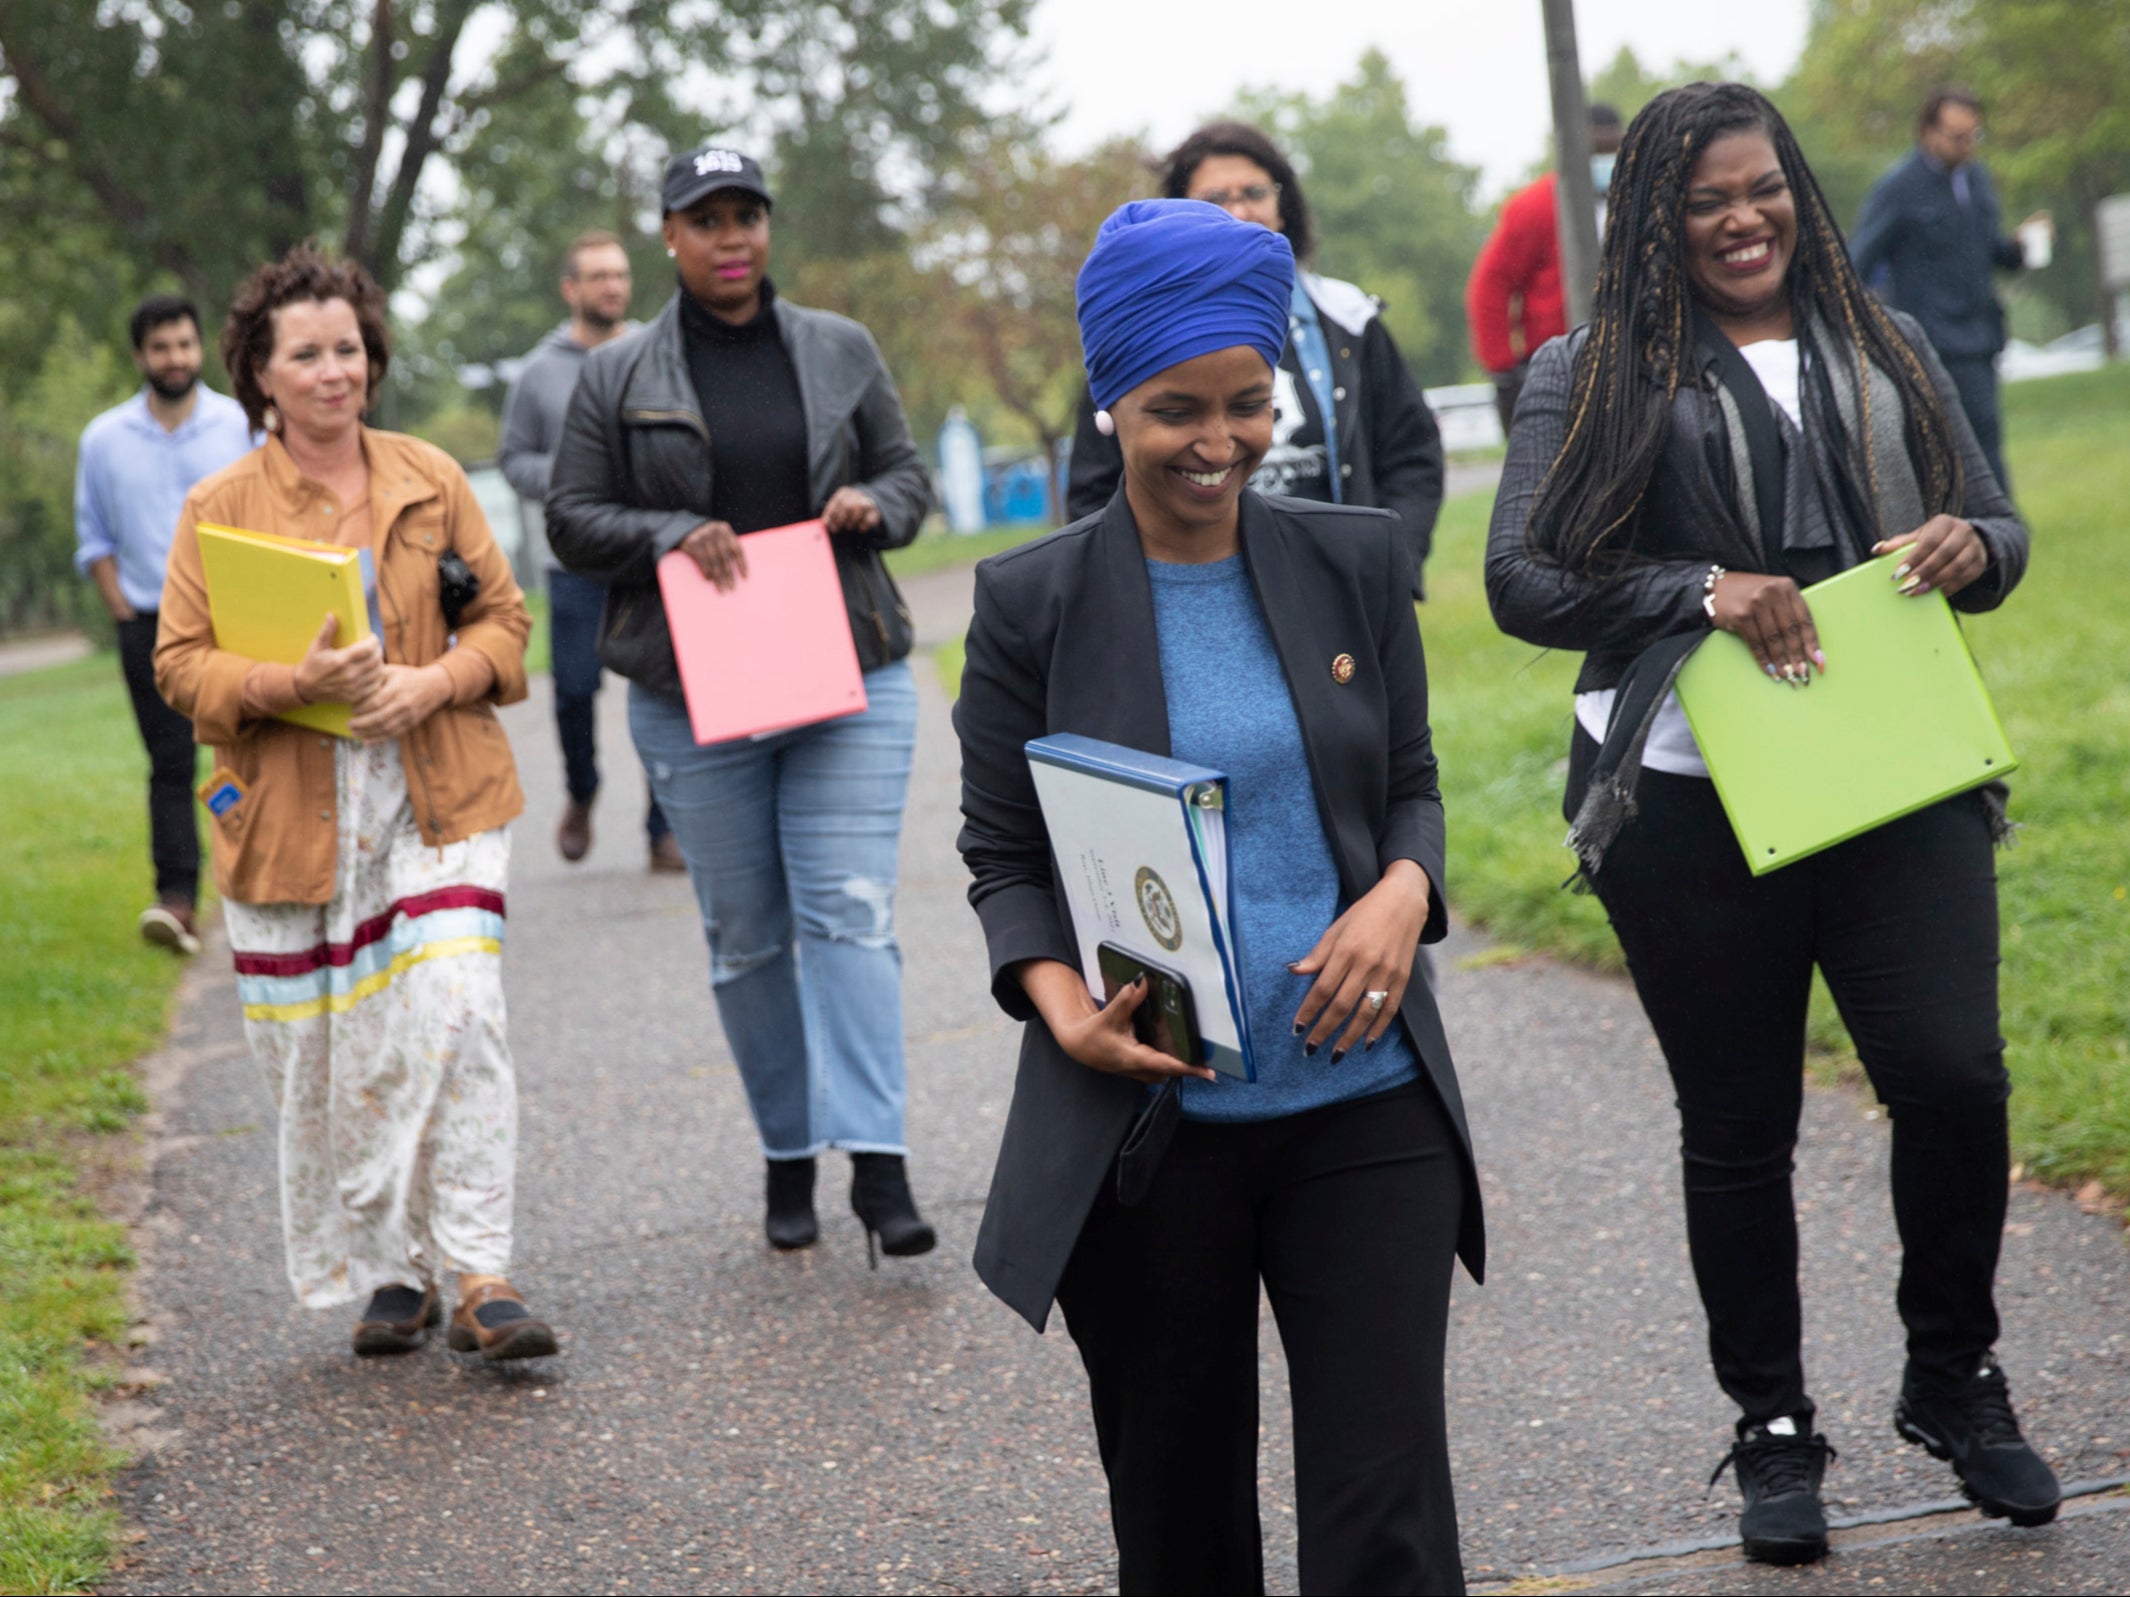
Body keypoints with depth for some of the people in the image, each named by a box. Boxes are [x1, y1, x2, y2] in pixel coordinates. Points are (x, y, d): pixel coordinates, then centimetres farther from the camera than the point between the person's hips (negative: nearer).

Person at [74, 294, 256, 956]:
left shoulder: (244, 426, 2)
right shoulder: (104, 440, 6)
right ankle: (177, 901, -12)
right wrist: (125, 615, 1)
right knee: (170, 763, -7)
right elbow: (94, 541, 13)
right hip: (150, 626, 0)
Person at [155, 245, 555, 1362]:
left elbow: (505, 618, 10)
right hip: (290, 819, 0)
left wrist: (438, 682, -11)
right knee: (322, 1061, 4)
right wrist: (292, 683, -20)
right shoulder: (220, 508, 0)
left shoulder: (431, 481, 6)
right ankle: (388, 1273, 21)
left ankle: (482, 1283, -10)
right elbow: (181, 664, -2)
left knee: (458, 1016, -14)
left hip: (439, 802, 0)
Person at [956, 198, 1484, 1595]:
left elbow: (1413, 784, 12)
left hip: (1366, 1107, 1)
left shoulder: (1357, 562, 5)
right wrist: (1064, 1006, -17)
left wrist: (1402, 895, -10)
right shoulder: (1032, 603, -2)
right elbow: (1003, 857, 2)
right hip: (1147, 1122, -1)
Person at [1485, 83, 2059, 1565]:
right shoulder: (1593, 375, 3)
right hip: (1695, 803, -2)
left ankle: (1955, 1377, 15)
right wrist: (1705, 594, -16)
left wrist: (1973, 547, -6)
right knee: (1739, 1127, 7)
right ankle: (1775, 1429, 22)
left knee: (1954, 1076, -9)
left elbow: (1997, 523, 18)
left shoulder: (1883, 348, 13)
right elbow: (1524, 581, -4)